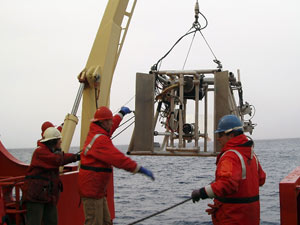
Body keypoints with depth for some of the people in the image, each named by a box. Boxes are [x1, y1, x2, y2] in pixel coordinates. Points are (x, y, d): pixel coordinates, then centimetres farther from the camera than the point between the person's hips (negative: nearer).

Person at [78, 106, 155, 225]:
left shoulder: (95, 133, 11)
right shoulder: (100, 140, -20)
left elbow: (110, 127, 34)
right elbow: (118, 158, -27)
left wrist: (121, 114, 48)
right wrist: (140, 169, -25)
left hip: (98, 190, 11)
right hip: (92, 190, -11)